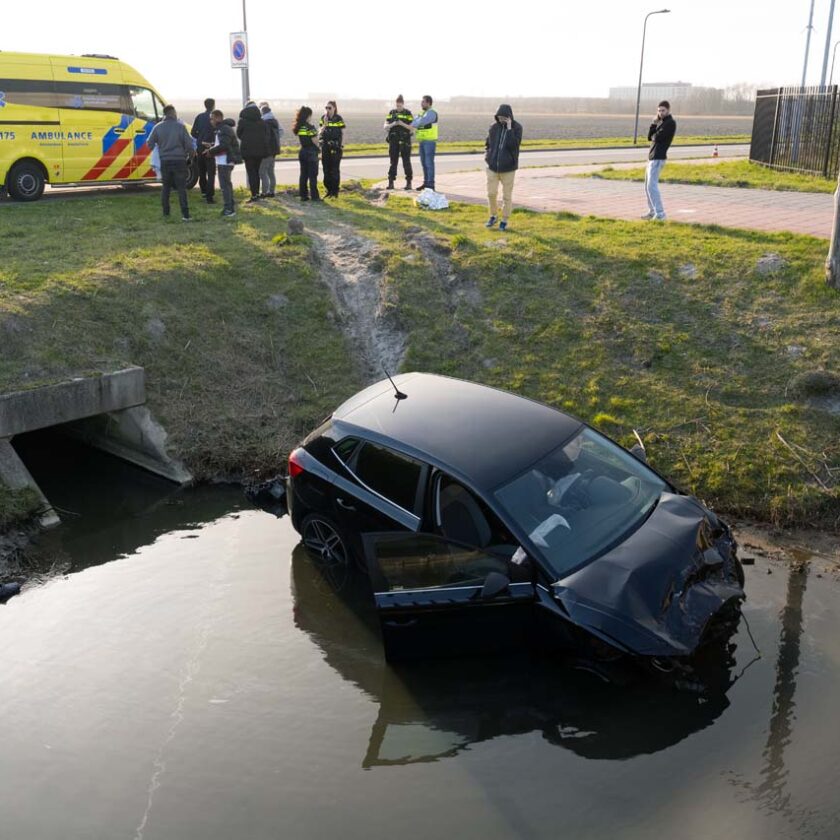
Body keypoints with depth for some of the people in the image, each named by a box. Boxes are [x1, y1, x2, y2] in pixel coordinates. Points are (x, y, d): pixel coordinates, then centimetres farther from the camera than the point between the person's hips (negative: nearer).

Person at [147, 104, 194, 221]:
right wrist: (190, 155, 13)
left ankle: (165, 213, 15)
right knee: (181, 188, -1)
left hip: (165, 161, 3)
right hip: (179, 161, -3)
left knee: (166, 187, 14)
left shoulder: (158, 127, 3)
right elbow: (189, 144, -6)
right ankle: (185, 215, -7)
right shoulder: (180, 126, -6)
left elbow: (150, 143, 6)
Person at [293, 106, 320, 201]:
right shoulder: (310, 127, -15)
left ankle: (303, 195, 11)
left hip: (302, 152, 7)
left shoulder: (299, 127, 6)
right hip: (311, 152, -7)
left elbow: (303, 139, 9)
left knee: (303, 175, 10)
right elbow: (315, 141, -17)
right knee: (313, 176, -1)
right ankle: (314, 196, 1)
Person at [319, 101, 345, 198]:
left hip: (335, 147, -4)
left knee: (335, 170, -1)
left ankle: (335, 192, 5)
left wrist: (342, 146, -8)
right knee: (326, 170, 7)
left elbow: (343, 133, -1)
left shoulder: (338, 119, -4)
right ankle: (328, 190, 17)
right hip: (325, 146, 4)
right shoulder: (323, 118, 6)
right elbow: (320, 133, 2)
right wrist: (325, 124, -13)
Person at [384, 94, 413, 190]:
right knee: (393, 162, 2)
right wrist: (393, 124, -19)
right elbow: (386, 127, 2)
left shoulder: (408, 113, -2)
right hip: (393, 141, 2)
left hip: (405, 141, -2)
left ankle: (409, 183, 2)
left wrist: (402, 124, -22)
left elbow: (412, 128, -6)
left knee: (406, 162, -4)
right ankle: (391, 183, 5)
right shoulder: (391, 113, 5)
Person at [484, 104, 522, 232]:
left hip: (508, 168, -3)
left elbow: (513, 144, -22)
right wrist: (487, 156, 2)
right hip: (492, 167, 3)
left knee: (507, 195, 3)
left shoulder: (517, 127, -8)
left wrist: (509, 128, -24)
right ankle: (493, 216, 24)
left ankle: (504, 221, 15)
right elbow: (488, 143, 15)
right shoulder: (494, 127, 2)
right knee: (491, 193, 4)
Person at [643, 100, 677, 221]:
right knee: (648, 186, 16)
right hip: (651, 157, 10)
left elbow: (657, 138, -19)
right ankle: (652, 211, 26)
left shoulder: (671, 123, -10)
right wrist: (654, 122, -1)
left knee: (652, 186, -18)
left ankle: (660, 214, -20)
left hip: (658, 158, -10)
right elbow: (650, 137, 10)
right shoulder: (661, 122, 19)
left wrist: (653, 136, 4)